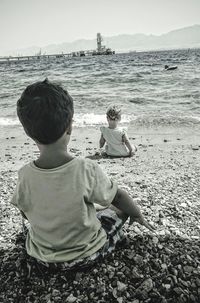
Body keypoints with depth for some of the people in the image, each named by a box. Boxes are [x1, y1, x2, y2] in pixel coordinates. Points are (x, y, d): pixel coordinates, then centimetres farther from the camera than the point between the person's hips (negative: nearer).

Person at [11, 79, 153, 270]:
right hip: (86, 254, -3)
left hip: (42, 258, 3)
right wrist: (138, 215, 7)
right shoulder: (87, 170, -30)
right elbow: (119, 197, -14)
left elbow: (25, 214, -4)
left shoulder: (24, 176, -21)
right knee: (120, 208, 17)